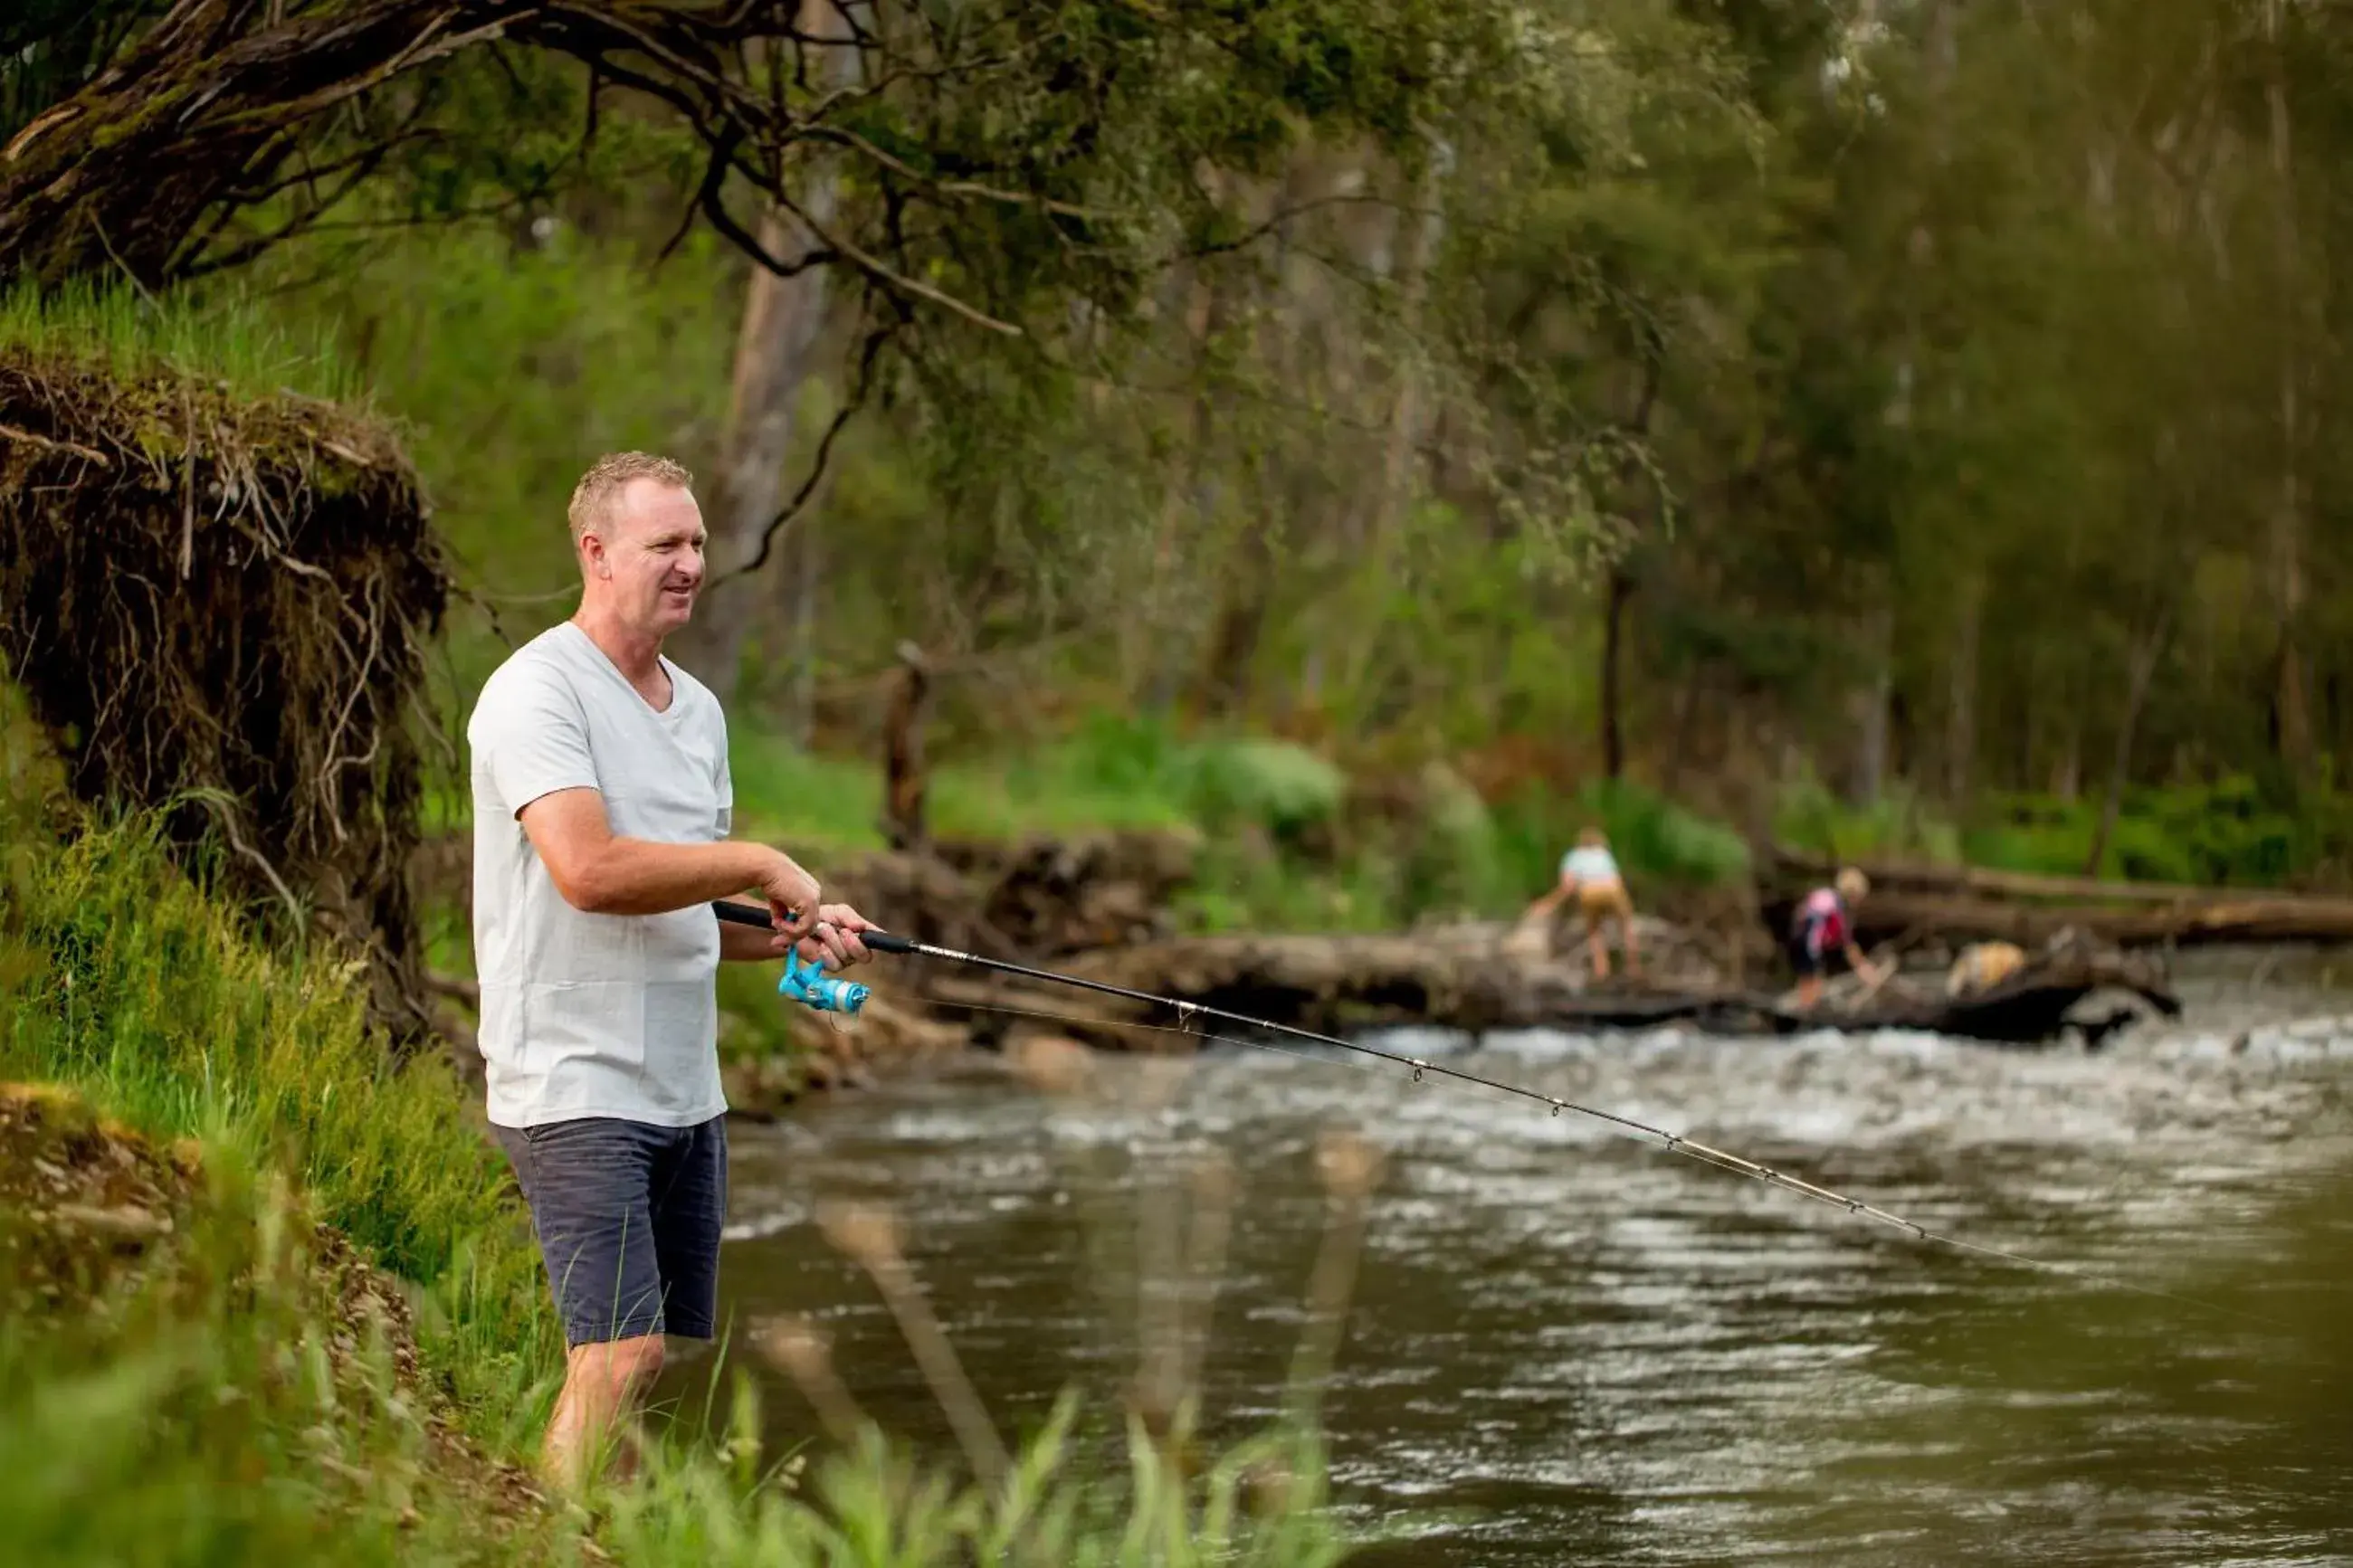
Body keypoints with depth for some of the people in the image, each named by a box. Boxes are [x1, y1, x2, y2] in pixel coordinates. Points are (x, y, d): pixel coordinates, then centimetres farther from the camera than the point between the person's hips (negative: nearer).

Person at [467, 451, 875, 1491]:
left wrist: (793, 935, 7)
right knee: (619, 1357, -16)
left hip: (687, 1093, 9)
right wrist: (761, 867, -14)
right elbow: (590, 871, -25)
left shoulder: (699, 710, 17)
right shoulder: (538, 692, -11)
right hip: (577, 1086, -9)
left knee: (677, 1366, 9)